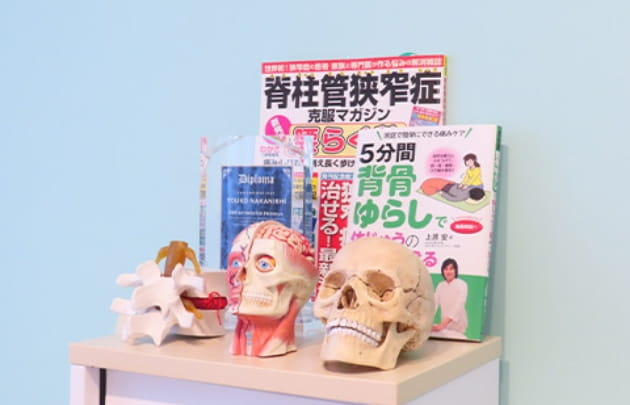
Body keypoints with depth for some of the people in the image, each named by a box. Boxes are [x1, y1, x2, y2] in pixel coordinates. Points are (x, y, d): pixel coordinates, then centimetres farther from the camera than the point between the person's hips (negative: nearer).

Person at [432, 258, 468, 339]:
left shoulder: (462, 285, -12)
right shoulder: (440, 285, 4)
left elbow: (458, 306, -23)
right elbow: (434, 303, -3)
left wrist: (442, 325, -34)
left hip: (458, 325, -5)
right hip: (444, 323, 5)